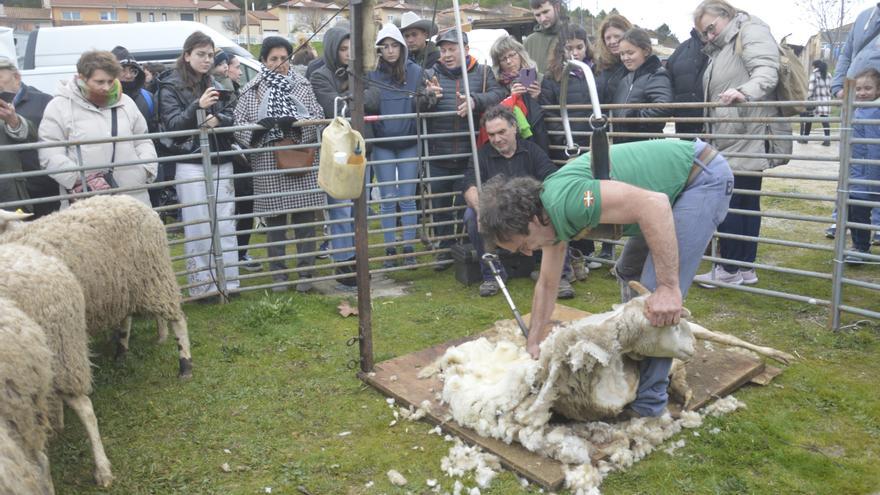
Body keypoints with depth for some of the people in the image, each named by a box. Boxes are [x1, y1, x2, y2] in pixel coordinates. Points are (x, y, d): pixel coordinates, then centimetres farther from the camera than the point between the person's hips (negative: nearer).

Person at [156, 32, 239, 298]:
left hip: (221, 162, 5)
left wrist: (218, 119, -11)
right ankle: (203, 286, 1)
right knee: (198, 227, -5)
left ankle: (228, 281, 12)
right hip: (190, 164, -5)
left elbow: (231, 117, 12)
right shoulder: (171, 86, 2)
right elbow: (172, 124, -8)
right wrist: (198, 106, -24)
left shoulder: (215, 85, 15)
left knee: (225, 224, 5)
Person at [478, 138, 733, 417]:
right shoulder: (551, 215, 2)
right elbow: (547, 285, 14)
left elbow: (654, 203, -35)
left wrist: (669, 288, -35)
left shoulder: (563, 199, -29)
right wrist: (534, 343, 17)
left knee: (654, 292, -13)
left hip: (705, 177, -10)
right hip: (679, 184, 10)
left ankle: (647, 405, 0)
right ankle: (633, 371, 34)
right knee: (630, 272, 20)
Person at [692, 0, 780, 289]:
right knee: (747, 202, 10)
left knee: (728, 203, -7)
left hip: (746, 137, -9)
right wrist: (710, 133, 20)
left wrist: (744, 92, -38)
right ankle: (745, 269, 15)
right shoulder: (721, 49, 25)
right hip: (732, 140, 9)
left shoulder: (752, 32, -2)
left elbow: (767, 72, -19)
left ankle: (729, 270, 1)